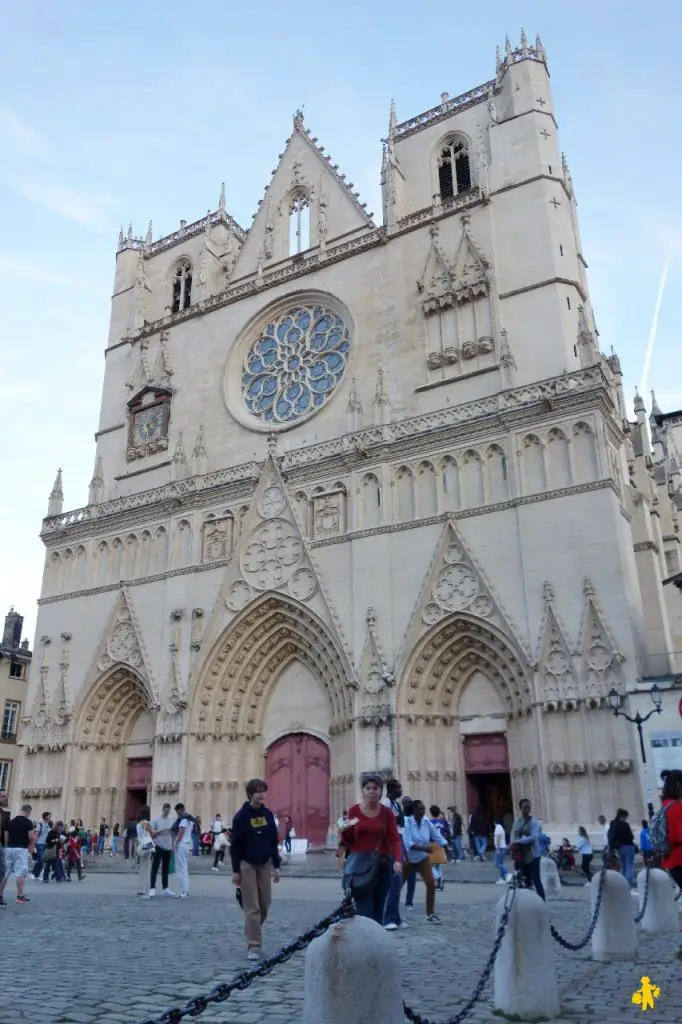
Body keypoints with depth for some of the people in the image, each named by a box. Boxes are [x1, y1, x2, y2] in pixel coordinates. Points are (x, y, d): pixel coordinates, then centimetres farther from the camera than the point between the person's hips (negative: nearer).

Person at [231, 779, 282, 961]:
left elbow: (274, 841, 7)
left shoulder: (268, 814, 2)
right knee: (252, 907, -4)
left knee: (265, 905, 10)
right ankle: (253, 946, 3)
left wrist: (276, 866, 4)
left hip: (265, 864, 5)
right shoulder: (241, 816, -11)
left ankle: (252, 932, 33)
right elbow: (235, 845, -8)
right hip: (247, 865, -4)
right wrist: (235, 870, -9)